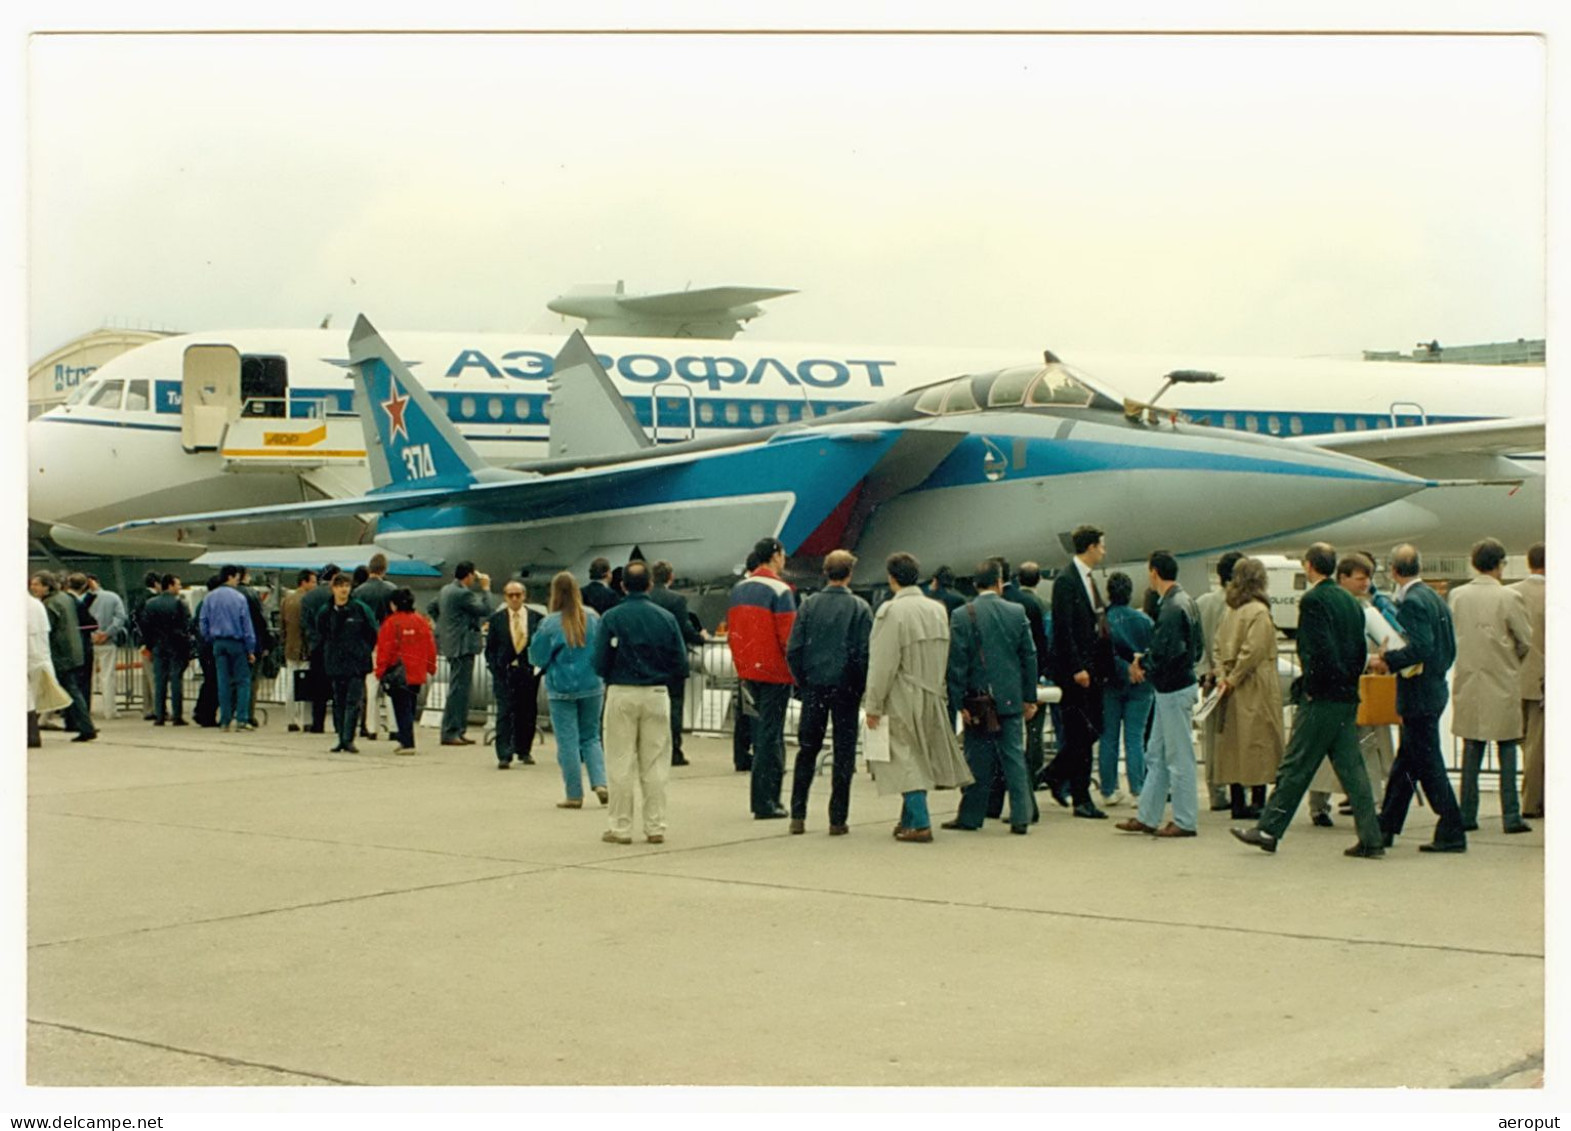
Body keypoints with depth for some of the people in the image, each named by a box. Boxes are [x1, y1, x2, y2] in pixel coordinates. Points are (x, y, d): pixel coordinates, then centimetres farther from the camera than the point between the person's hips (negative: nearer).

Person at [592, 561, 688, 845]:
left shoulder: (611, 618, -8)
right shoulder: (666, 618, -2)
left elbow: (600, 663, -9)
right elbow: (680, 661, -1)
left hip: (621, 694, -2)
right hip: (656, 694, 2)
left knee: (621, 765, 6)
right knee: (655, 765, 9)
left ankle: (621, 828, 8)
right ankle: (655, 827, 11)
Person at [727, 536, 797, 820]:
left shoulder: (738, 589, 10)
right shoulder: (780, 591, -13)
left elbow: (733, 631, 13)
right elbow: (788, 636, -16)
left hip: (748, 670, 7)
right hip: (775, 673, -7)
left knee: (761, 733, 15)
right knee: (770, 735, -3)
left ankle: (764, 798, 18)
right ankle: (765, 802, -3)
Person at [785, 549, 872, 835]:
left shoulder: (809, 605, -1)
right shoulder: (859, 608, -7)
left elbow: (793, 650, -3)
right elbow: (865, 653, -9)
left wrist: (802, 682, 9)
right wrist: (860, 686, 4)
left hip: (814, 686, 2)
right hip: (845, 687, -2)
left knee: (807, 751, 12)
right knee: (844, 754, 6)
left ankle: (798, 815, 9)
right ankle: (838, 819, 5)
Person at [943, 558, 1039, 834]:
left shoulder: (961, 616, -6)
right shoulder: (1017, 613, 0)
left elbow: (956, 663, -7)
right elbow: (1029, 657, 3)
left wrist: (959, 703, -3)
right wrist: (1030, 698, 10)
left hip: (978, 700, -1)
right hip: (1011, 698, 2)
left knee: (977, 759, 5)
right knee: (1014, 756, 5)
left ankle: (970, 816, 11)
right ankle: (1020, 817, 3)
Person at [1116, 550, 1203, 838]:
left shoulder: (1172, 608, -20)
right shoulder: (1185, 601, 10)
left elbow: (1166, 655, -27)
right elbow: (1197, 648, 15)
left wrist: (1142, 662, -8)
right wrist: (1145, 660, 10)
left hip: (1174, 690, -10)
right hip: (1170, 690, 10)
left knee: (1179, 757, -1)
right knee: (1156, 756, 14)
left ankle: (1185, 822, 7)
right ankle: (1147, 817, 20)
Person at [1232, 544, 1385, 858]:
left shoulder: (1313, 600, -13)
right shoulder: (1350, 601, 12)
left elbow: (1320, 649, -22)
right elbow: (1361, 651, 14)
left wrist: (1312, 687, -12)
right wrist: (1348, 681, 15)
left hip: (1321, 700, -8)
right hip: (1348, 697, 8)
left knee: (1295, 766, -1)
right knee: (1351, 767, 8)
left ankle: (1268, 830, 6)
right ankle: (1371, 839, 6)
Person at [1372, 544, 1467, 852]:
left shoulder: (1412, 602, -17)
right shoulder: (1435, 598, 11)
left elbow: (1421, 648, -27)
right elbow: (1450, 649, 14)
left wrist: (1389, 658, -15)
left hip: (1418, 696, -10)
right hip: (1434, 690, 10)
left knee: (1428, 764, -4)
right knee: (1404, 764, 16)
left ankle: (1452, 834, -1)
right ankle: (1385, 829, 24)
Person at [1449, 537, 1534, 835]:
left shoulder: (1456, 596, 0)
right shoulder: (1509, 598, -12)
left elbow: (1450, 636, 7)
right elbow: (1526, 641, -6)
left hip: (1467, 682, 4)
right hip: (1501, 684, -4)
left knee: (1471, 750, 11)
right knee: (1507, 750, 4)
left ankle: (1467, 815, 12)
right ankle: (1511, 817, 3)